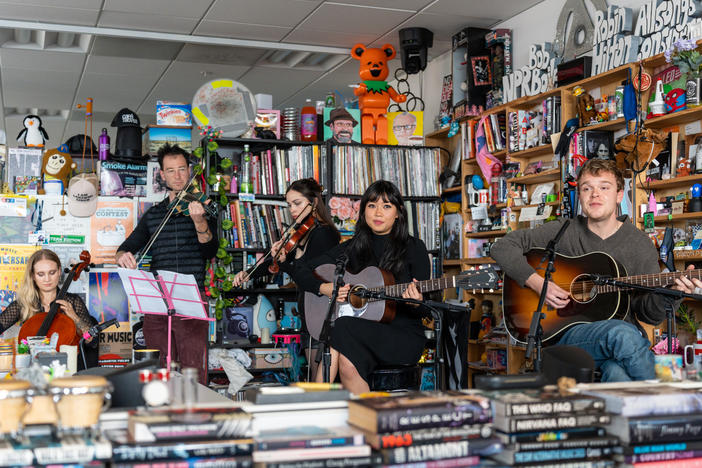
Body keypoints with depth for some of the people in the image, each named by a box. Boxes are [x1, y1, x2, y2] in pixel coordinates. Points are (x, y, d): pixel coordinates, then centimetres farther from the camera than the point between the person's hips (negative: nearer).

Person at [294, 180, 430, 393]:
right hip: (362, 337, 3)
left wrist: (417, 301, -24)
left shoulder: (414, 247, 2)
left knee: (344, 326, -32)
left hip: (404, 337, -2)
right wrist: (324, 288, -6)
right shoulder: (353, 248, 11)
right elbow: (302, 271, 14)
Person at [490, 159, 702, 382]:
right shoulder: (563, 232, 5)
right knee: (622, 333, -34)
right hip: (567, 332, 0)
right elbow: (502, 247, 3)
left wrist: (670, 292, -13)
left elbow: (649, 314, 9)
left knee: (616, 371, -37)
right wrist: (538, 284, -9)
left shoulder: (640, 245, 8)